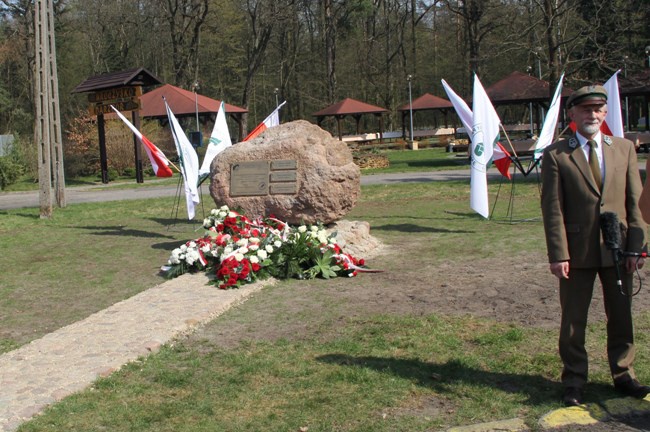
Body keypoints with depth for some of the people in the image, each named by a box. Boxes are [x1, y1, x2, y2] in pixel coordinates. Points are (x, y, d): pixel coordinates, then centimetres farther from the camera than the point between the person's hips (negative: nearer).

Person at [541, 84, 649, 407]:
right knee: (573, 320, 7)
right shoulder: (555, 155, -4)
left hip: (617, 249, 3)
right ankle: (574, 380, 21)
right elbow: (553, 208, -7)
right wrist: (558, 254, -12)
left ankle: (623, 374, 30)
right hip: (578, 250, -3)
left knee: (621, 316, 13)